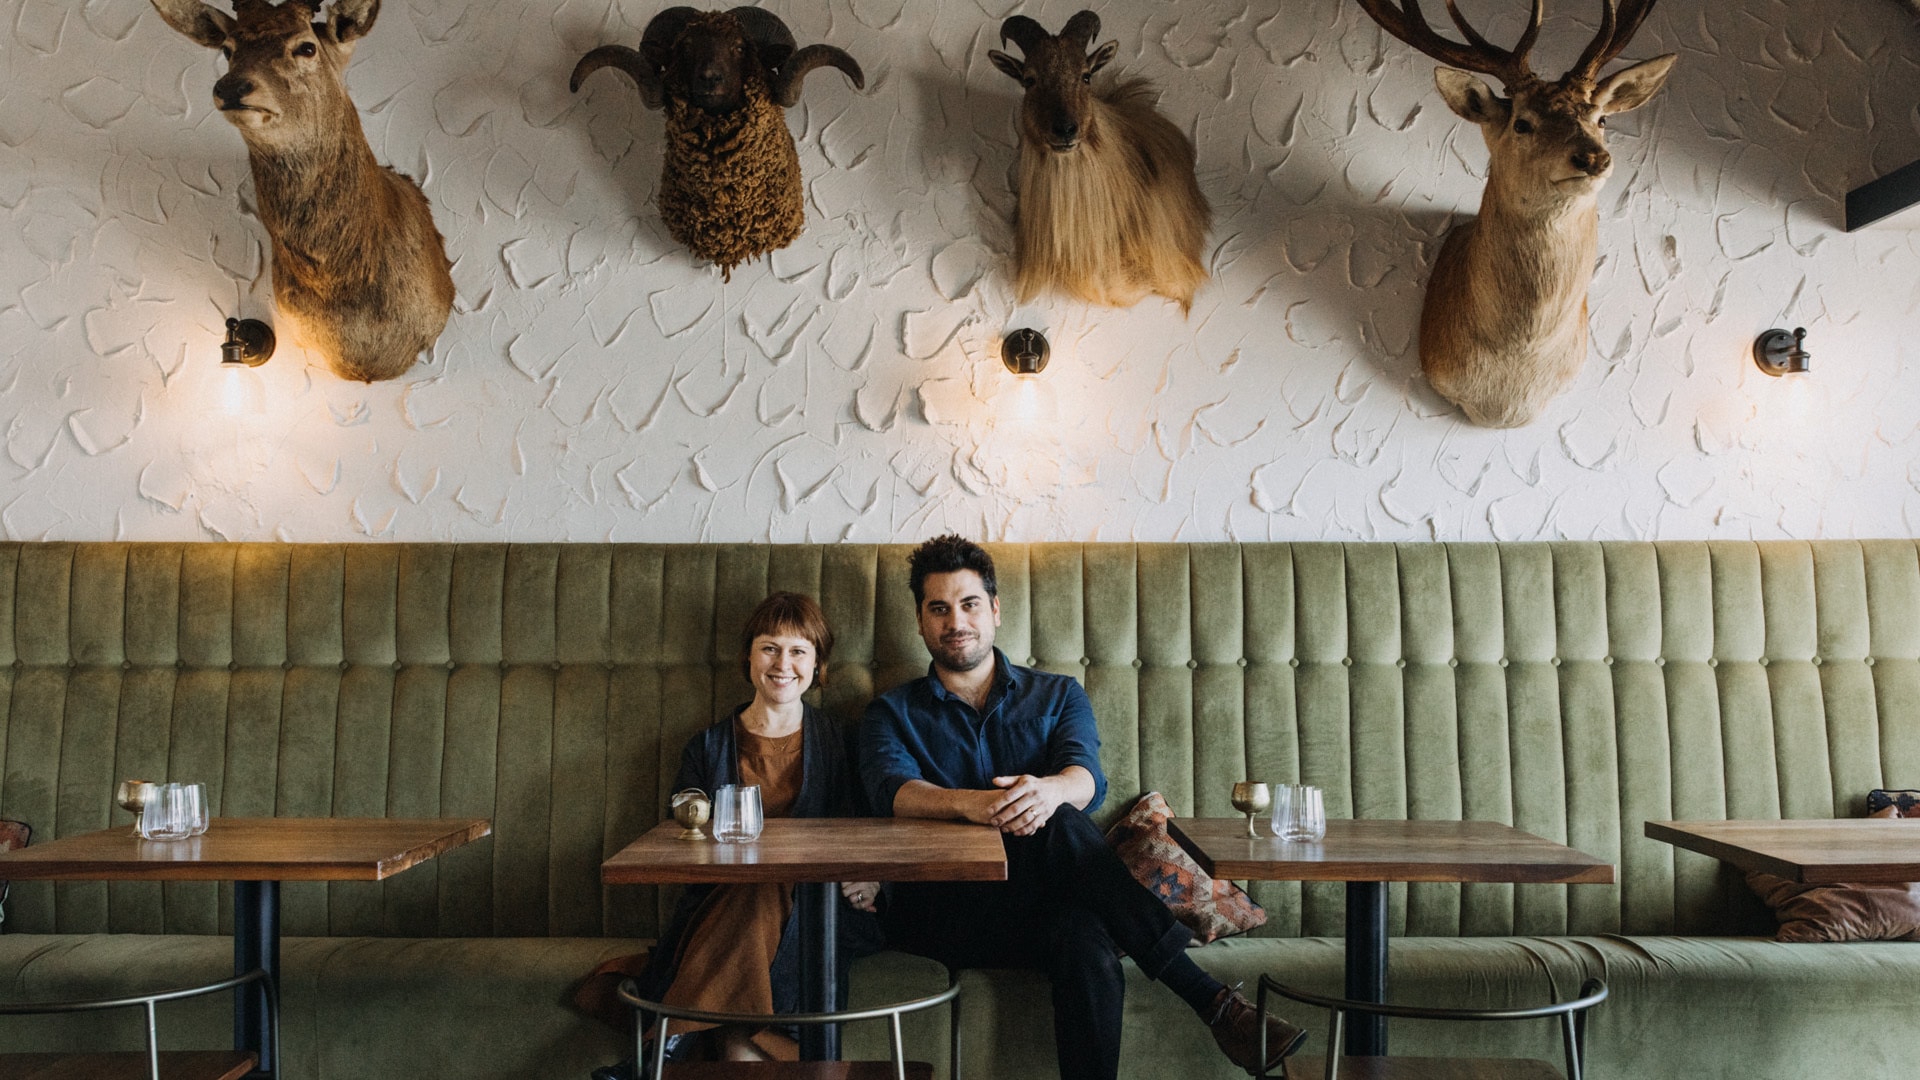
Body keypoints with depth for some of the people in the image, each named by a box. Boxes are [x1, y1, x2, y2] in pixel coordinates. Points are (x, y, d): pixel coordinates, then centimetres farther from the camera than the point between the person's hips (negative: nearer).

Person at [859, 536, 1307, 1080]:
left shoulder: (1057, 695, 18)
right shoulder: (893, 713, 15)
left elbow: (1086, 775, -4)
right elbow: (892, 791, -9)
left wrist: (1049, 790, -32)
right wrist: (968, 802, -33)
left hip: (1047, 902, 2)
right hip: (942, 908, -2)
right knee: (1060, 827, -33)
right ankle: (1212, 1000, -35)